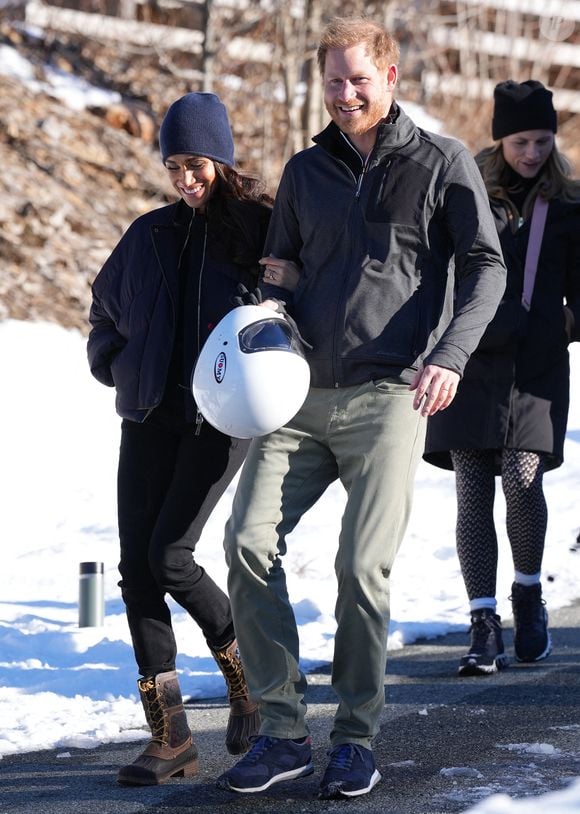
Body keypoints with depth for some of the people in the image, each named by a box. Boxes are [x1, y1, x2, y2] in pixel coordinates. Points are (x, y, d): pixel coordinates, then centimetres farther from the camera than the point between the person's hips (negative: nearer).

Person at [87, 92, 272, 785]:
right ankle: (169, 736, 1)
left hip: (222, 416, -5)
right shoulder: (150, 235, 13)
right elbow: (106, 314, 26)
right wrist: (121, 370, 12)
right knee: (136, 566, -3)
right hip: (151, 415, 5)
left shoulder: (262, 228, 0)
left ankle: (246, 667, 12)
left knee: (168, 556, -15)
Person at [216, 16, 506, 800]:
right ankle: (284, 731, -3)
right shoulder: (306, 171, 16)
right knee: (249, 542, -10)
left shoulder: (443, 163, 4)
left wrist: (451, 355, -14)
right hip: (299, 394, 4)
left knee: (363, 566, -9)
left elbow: (486, 265, 1)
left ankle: (357, 737, 8)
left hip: (387, 397, -4)